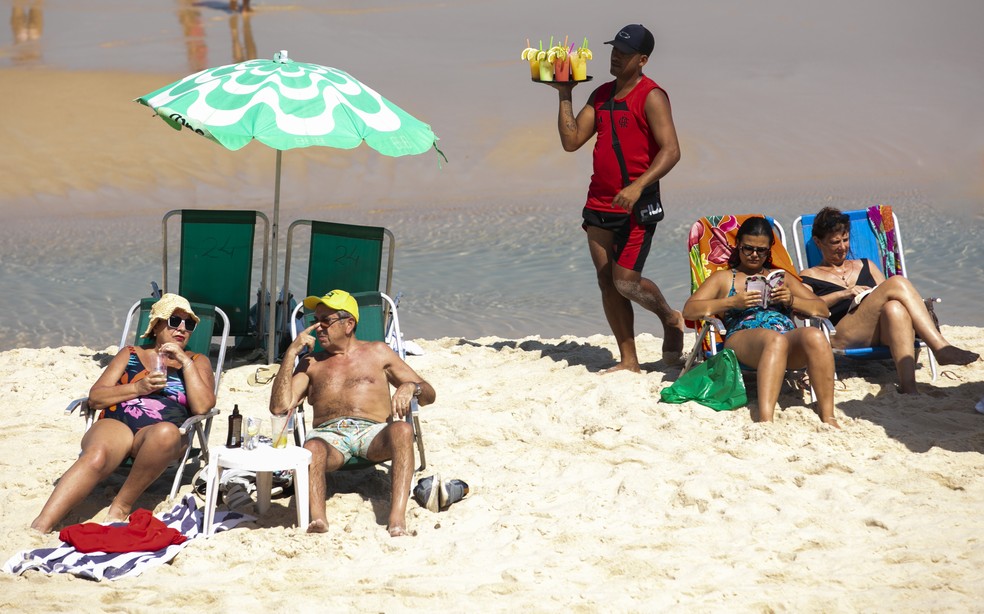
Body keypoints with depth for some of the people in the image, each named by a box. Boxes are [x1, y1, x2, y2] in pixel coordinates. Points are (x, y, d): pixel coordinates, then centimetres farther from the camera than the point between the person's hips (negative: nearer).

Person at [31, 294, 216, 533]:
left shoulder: (197, 362, 23)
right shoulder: (131, 354, 25)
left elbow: (202, 407, 4)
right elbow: (95, 397, 13)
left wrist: (186, 362, -1)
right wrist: (138, 388, -1)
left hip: (161, 429, 0)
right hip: (116, 424, 0)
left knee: (166, 432, -40)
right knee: (96, 456, -36)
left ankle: (121, 507, -30)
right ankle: (39, 528, -50)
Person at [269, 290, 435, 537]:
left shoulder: (377, 352, 25)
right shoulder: (311, 363, 27)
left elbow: (429, 395, 21)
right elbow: (279, 407, 11)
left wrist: (410, 387, -4)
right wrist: (291, 352, 9)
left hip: (374, 434, 0)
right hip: (330, 435, 0)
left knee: (402, 430, -37)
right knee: (312, 448, -38)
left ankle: (397, 517, -49)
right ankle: (317, 519, -58)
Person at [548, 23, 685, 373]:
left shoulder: (651, 97, -9)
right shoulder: (601, 95, 13)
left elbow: (670, 151, -17)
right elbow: (571, 141, 10)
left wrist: (638, 186, -29)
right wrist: (565, 96, 3)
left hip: (635, 206, -7)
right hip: (599, 204, 7)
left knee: (625, 282, -11)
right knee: (606, 283, 5)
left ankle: (670, 319, 18)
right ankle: (628, 361, 11)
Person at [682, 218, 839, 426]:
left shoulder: (782, 277, 34)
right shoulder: (723, 278, 27)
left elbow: (823, 309, 24)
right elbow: (689, 310, 10)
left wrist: (791, 300, 4)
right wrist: (732, 302, -3)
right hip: (742, 337, -3)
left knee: (814, 336, -35)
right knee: (775, 339, -41)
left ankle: (828, 417, -39)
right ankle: (765, 420, -58)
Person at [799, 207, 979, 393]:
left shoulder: (866, 266, 34)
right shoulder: (809, 276, 20)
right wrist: (842, 294, -14)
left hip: (880, 335, 4)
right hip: (842, 337, -4)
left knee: (895, 307, -37)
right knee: (897, 282, -24)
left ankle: (908, 386, -54)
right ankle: (941, 349, -38)